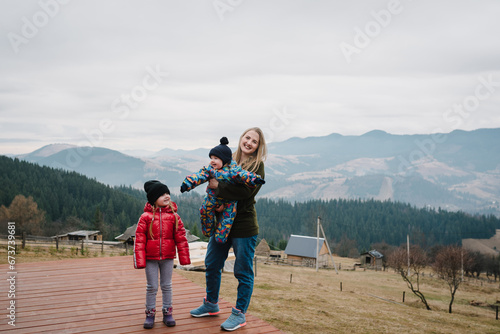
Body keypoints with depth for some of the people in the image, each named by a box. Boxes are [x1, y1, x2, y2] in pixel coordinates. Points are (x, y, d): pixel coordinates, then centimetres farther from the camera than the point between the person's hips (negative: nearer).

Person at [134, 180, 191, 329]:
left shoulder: (173, 215, -3)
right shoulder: (146, 216, -8)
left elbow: (181, 237, 0)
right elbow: (139, 239, -7)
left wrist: (184, 257, -1)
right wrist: (139, 260, -11)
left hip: (168, 257, 1)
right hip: (151, 258, -1)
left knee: (166, 285, 12)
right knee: (152, 287, 8)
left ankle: (167, 312, 24)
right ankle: (150, 314, 22)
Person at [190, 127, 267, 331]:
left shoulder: (257, 166, -7)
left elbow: (245, 191, -20)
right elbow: (214, 180, 12)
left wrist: (218, 186, -18)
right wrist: (213, 185, -9)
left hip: (244, 226, -6)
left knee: (243, 272, 3)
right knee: (212, 265, 16)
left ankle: (239, 314, 17)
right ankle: (211, 305, 35)